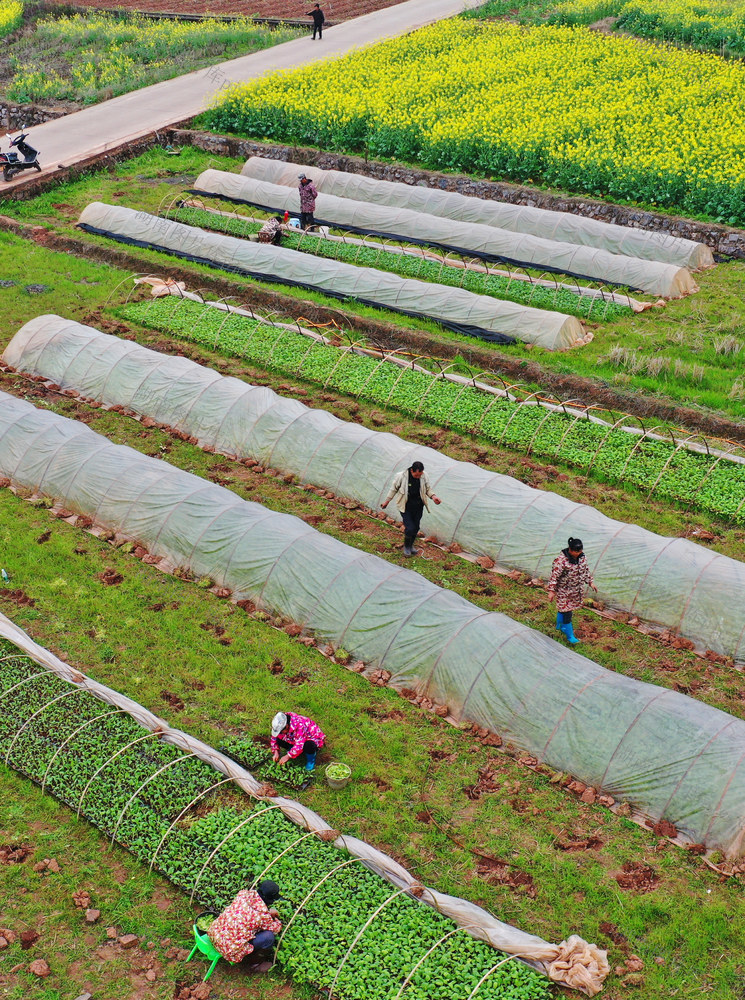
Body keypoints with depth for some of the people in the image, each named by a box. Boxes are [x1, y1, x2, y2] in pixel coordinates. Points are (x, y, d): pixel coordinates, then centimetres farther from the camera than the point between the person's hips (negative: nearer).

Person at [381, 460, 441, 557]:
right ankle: (406, 547, 16)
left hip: (418, 506, 4)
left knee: (416, 527, 11)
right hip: (406, 506, -4)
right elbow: (394, 489, -4)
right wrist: (386, 501, 5)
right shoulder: (401, 476, -20)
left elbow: (428, 488, 7)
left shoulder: (424, 476, -11)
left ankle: (411, 546, 35)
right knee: (410, 528, -11)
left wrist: (432, 496, -13)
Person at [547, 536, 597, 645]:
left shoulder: (582, 556, -4)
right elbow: (554, 576, -22)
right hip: (564, 590, -6)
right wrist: (551, 591, -20)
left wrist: (591, 582, 16)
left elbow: (586, 570, 13)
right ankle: (570, 636, 9)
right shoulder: (561, 560, -26)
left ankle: (560, 626, 42)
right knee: (566, 611, -1)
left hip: (577, 590, 6)